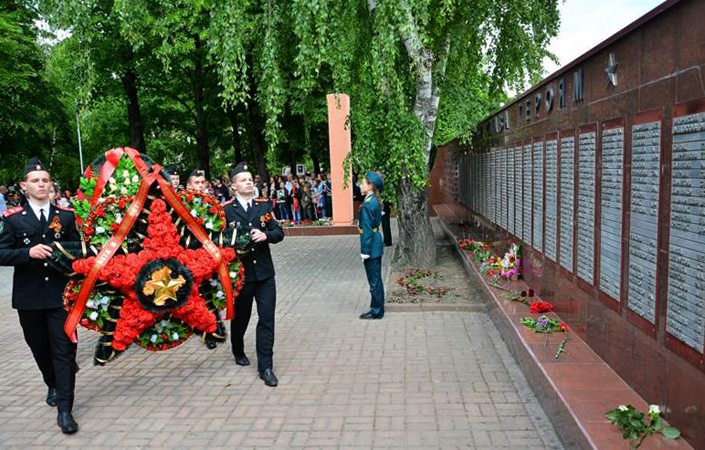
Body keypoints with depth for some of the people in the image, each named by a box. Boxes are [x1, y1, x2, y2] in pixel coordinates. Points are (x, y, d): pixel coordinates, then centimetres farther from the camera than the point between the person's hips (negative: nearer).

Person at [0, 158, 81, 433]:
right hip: (28, 296, 1)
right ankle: (53, 386, 44)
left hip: (60, 294, -1)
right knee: (40, 348, 17)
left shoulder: (66, 215, 4)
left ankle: (64, 409, 0)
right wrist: (28, 253, -21)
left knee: (63, 349, -4)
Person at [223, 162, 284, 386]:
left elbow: (279, 232, 2)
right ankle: (238, 352, 43)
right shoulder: (226, 210, -4)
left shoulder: (264, 207, 7)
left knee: (267, 320, -2)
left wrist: (265, 235, -16)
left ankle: (265, 367, 5)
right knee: (240, 317, 16)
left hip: (264, 272, 2)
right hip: (240, 273, -2)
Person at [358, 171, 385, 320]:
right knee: (376, 279, 16)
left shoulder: (367, 205, -19)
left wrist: (365, 251, -15)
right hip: (377, 246, 9)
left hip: (371, 247, -9)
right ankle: (377, 308, 26)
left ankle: (376, 311, 10)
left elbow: (367, 230, -19)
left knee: (374, 281, 0)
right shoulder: (375, 201, 9)